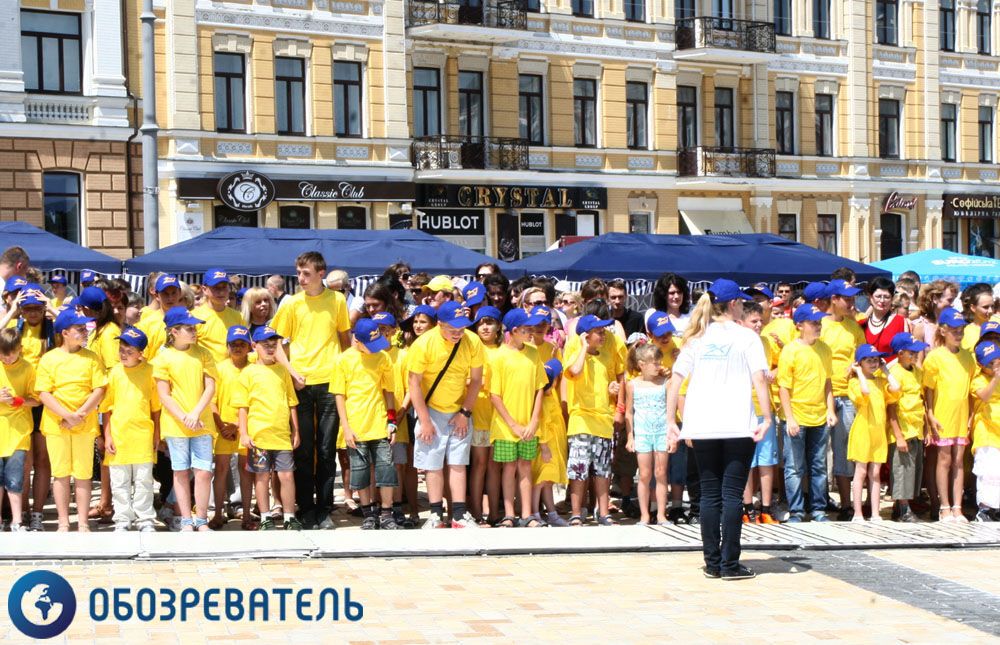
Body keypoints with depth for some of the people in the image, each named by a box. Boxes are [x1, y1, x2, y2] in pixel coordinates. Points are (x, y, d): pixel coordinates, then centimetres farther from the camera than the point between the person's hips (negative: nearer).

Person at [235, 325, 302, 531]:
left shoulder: (282, 371, 11)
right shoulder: (248, 373, 1)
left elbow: (291, 403, 15)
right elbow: (242, 406, 0)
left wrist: (295, 431, 12)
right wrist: (244, 433, -5)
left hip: (282, 435, 2)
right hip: (258, 435, -2)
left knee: (287, 475, 1)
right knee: (262, 476, 6)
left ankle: (289, 517, 12)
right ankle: (265, 519, 16)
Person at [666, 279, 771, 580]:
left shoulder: (697, 338, 9)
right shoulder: (746, 337, 0)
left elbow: (675, 379, 3)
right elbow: (759, 379, -10)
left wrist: (671, 421, 5)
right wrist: (767, 418, -11)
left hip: (702, 427, 3)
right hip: (738, 426, -3)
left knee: (710, 494, 9)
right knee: (733, 494, 1)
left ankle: (712, 563, 11)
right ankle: (730, 563, 1)